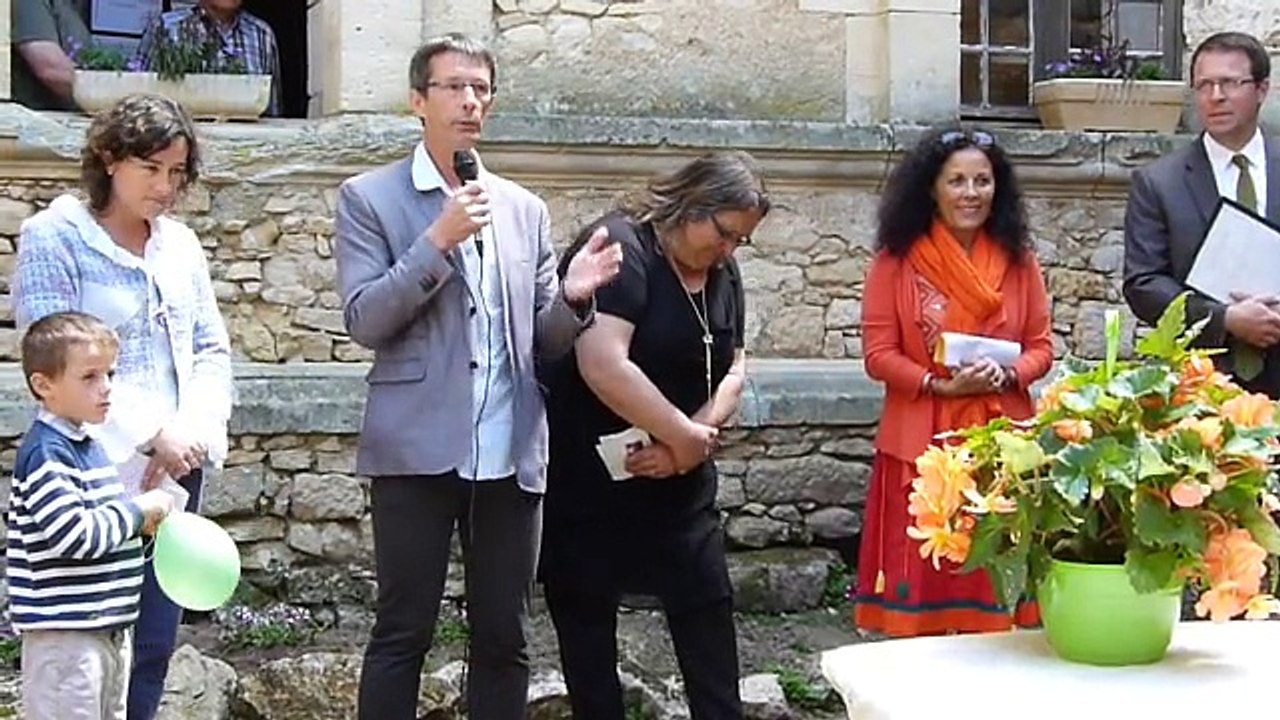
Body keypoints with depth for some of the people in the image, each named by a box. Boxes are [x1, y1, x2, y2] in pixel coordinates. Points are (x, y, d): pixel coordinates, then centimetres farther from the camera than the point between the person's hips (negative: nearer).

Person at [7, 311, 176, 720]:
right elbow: (74, 535, -26)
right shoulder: (46, 454, -18)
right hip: (65, 635, -10)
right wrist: (138, 510, -15)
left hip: (108, 628, 10)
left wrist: (146, 515, 5)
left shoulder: (86, 445, 13)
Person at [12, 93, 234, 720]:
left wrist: (194, 430, -6)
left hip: (175, 471, 5)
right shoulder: (54, 237, -6)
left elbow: (211, 350, 12)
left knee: (153, 645, 10)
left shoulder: (180, 243, 12)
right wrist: (151, 434, -19)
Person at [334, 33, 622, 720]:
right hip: (419, 450, -4)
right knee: (402, 633, 3)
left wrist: (572, 297, -8)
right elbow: (365, 322, -8)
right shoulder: (369, 197, 2)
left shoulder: (524, 208, 14)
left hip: (511, 452, 4)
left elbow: (543, 342, 13)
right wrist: (440, 240, -16)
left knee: (503, 638, 10)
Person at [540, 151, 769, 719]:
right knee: (587, 620, 5)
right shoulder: (619, 248, -18)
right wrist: (685, 435, -19)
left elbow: (731, 369, 5)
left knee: (708, 612, 6)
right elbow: (604, 365, -29)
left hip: (680, 484, 7)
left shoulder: (722, 273, 6)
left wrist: (688, 443, -13)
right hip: (588, 479, -7)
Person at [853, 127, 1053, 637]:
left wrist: (1008, 374, -11)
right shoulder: (897, 260, 0)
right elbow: (878, 353, -2)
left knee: (994, 578, 3)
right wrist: (940, 385, -15)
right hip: (921, 446, -2)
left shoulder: (1018, 260, 9)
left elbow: (1041, 347, 10)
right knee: (922, 580, 0)